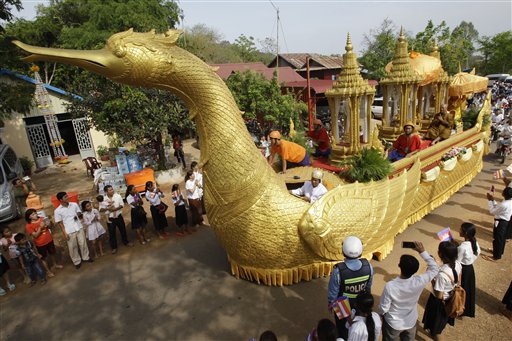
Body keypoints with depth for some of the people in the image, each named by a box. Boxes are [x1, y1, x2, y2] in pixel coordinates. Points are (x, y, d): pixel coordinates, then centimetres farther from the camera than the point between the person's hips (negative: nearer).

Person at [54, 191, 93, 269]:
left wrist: (78, 214, -13)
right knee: (72, 247, 10)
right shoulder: (58, 211, -9)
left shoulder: (74, 204, -1)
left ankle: (86, 257, 33)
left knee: (83, 243, 14)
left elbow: (80, 213, 11)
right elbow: (60, 223, -5)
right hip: (69, 231, -3)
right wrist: (64, 233, -8)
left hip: (79, 228, 3)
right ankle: (77, 261, 26)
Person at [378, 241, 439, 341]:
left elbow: (383, 308, -22)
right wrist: (422, 252, -12)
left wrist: (382, 314, 1)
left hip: (393, 324, -3)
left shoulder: (390, 286, -37)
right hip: (411, 322, 3)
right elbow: (435, 268, -11)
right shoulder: (420, 282, -30)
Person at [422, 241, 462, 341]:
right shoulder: (458, 264, -18)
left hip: (440, 302, -8)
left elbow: (438, 296, -27)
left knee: (436, 327, 19)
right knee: (441, 321, 35)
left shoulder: (442, 274, -40)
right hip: (450, 298, 8)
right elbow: (458, 281, 1)